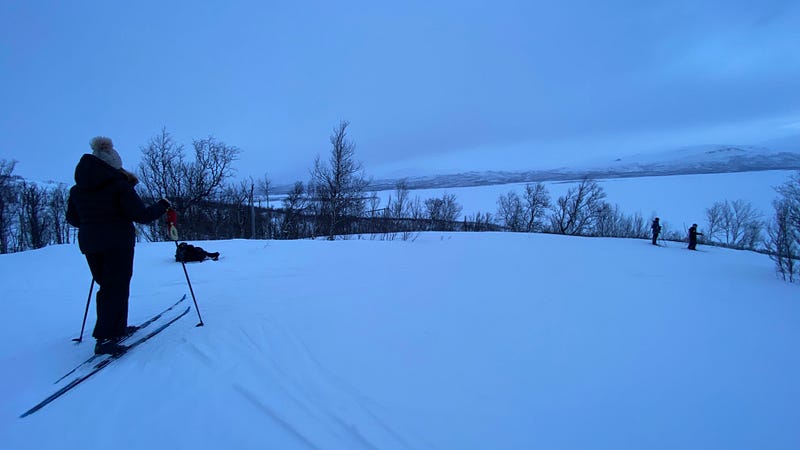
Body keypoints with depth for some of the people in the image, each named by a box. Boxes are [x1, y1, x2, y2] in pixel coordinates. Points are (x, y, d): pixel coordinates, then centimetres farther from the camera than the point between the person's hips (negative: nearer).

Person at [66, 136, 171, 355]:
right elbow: (141, 215, -15)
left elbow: (72, 218, 16)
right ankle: (105, 338, -10)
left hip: (89, 244, 7)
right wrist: (162, 206, 1)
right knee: (117, 288, -3)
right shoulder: (119, 185, -12)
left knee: (107, 287, 18)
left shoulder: (77, 189, 8)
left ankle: (117, 328, 27)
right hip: (118, 243, -7)